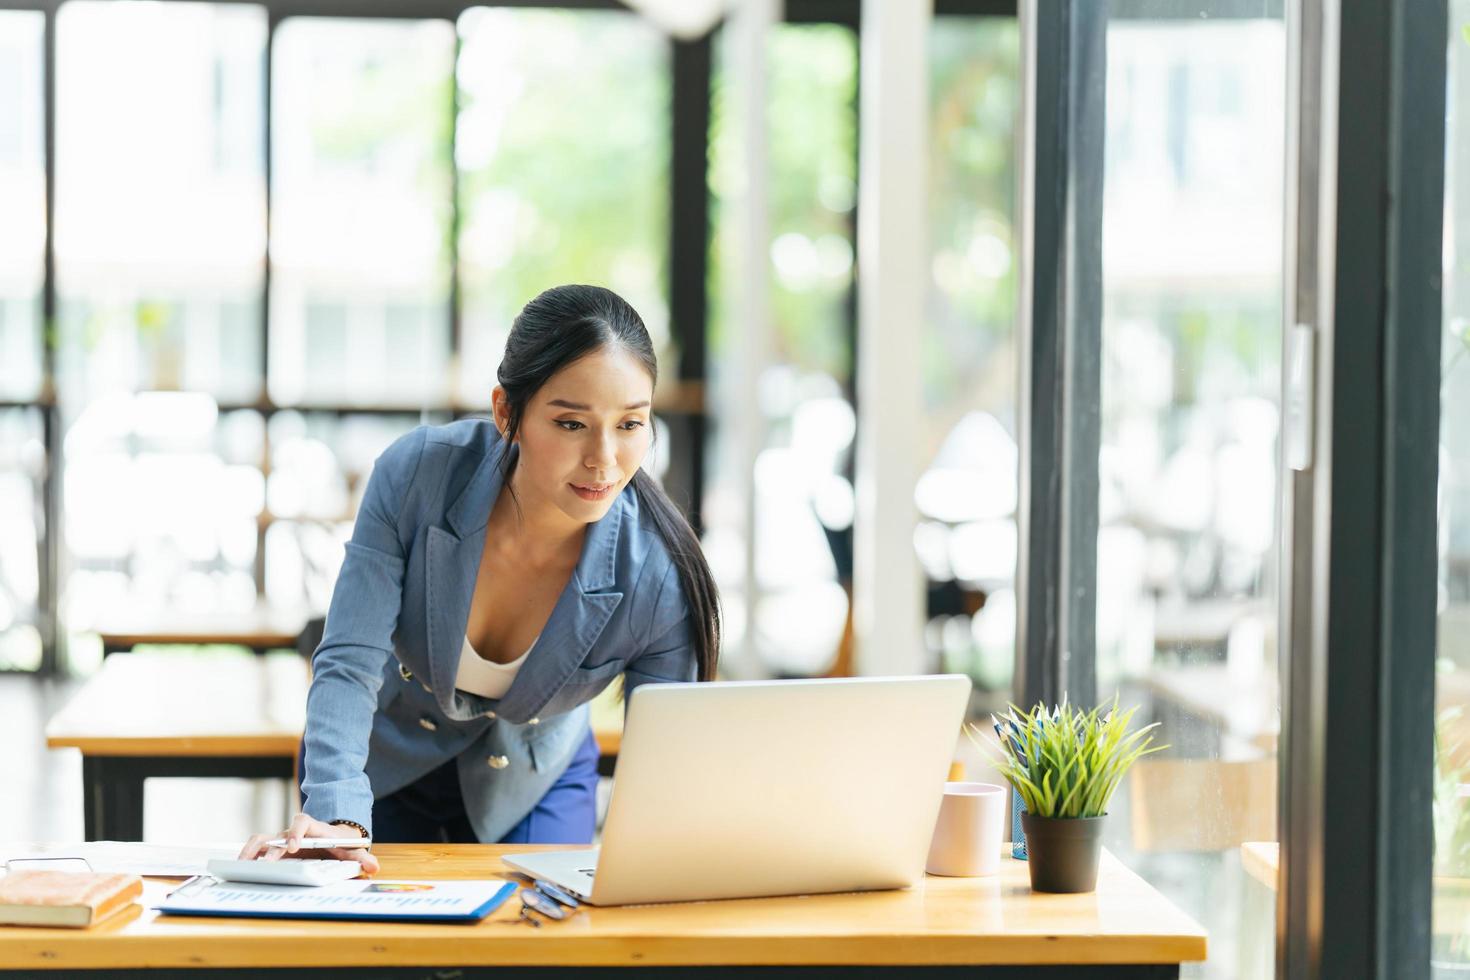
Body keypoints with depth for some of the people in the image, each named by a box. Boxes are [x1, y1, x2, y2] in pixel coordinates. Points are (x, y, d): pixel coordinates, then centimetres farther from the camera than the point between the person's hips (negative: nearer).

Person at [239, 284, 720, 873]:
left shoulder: (658, 576, -30)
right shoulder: (416, 475, -31)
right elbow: (350, 666, -30)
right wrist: (337, 818, -46)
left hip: (529, 786, 0)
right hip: (383, 763, 0)